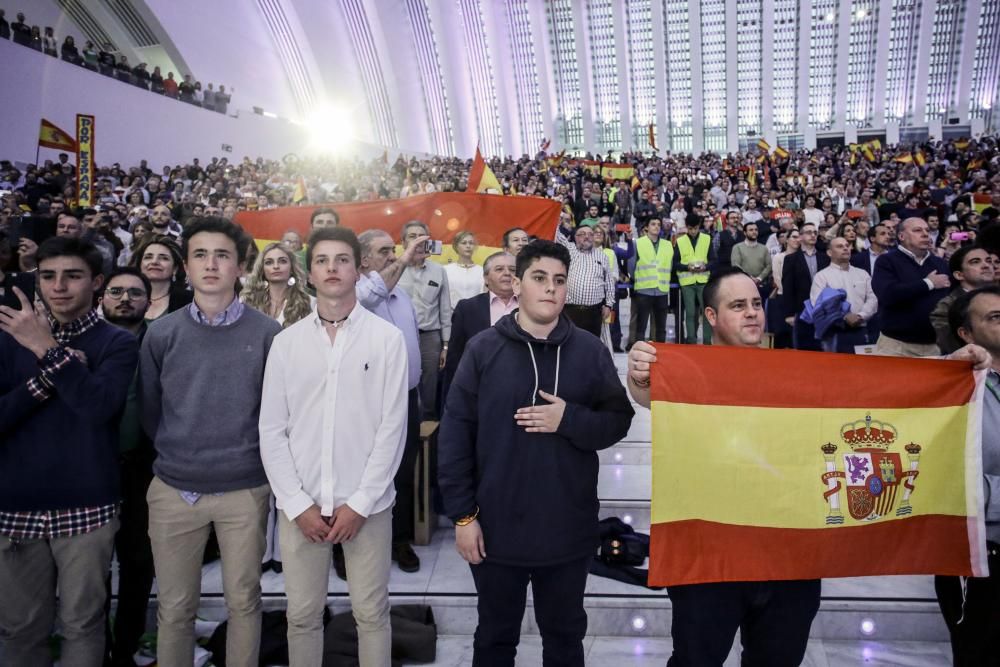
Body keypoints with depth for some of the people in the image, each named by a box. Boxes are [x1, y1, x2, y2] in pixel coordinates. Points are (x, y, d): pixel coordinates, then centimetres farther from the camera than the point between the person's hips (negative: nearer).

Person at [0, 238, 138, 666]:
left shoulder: (117, 343, -2)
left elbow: (99, 405, -20)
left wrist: (47, 349, -20)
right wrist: (49, 373, -14)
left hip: (86, 506, -2)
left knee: (82, 624, 8)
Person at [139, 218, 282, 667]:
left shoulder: (267, 333, -5)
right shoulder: (161, 334, -1)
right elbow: (149, 411, 8)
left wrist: (248, 457, 5)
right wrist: (178, 456, 12)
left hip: (246, 490, -1)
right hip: (173, 490, 1)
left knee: (243, 600, 12)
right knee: (174, 608, 13)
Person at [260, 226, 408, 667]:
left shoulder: (387, 338, -5)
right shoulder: (286, 341, 2)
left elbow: (393, 427, -6)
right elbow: (272, 431, 2)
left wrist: (360, 502, -9)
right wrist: (298, 503, -5)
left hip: (366, 503, -2)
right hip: (299, 504, 2)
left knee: (372, 613, 9)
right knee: (302, 615, 13)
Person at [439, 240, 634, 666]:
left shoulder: (591, 352, -2)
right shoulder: (483, 349, -6)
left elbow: (619, 421, -1)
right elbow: (455, 434, -6)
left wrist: (568, 419, -19)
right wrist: (462, 514, -8)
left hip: (569, 531, 1)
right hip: (497, 529, -1)